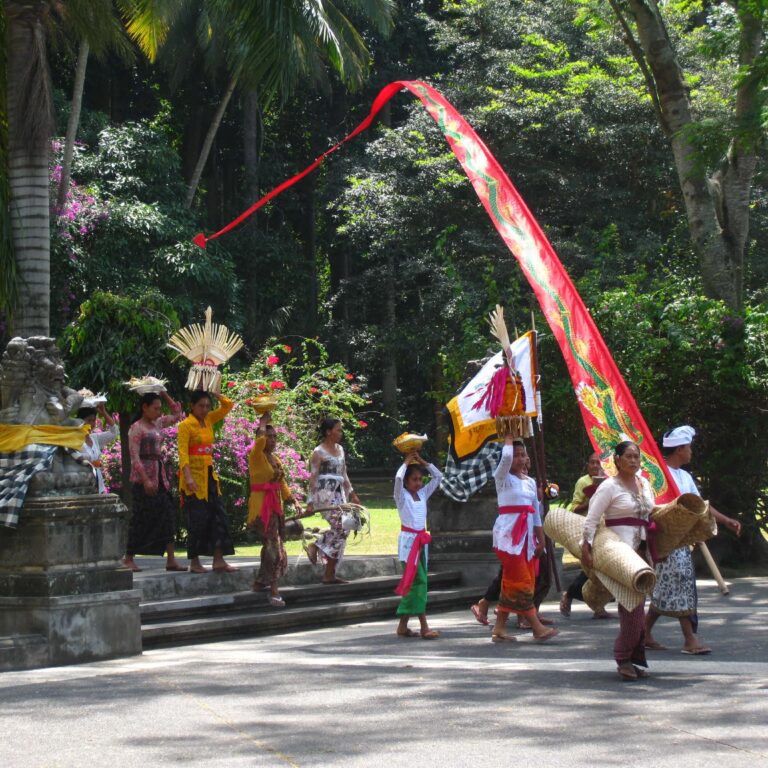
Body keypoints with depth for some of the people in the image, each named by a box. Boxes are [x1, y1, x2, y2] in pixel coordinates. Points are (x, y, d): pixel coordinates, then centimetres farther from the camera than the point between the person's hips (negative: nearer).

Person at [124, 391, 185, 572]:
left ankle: (171, 560, -2)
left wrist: (164, 395, 16)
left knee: (168, 515, 0)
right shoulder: (136, 428, -8)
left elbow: (177, 413, 27)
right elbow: (135, 457, -14)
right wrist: (146, 480, -20)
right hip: (143, 478, -7)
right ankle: (129, 558, 10)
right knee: (142, 518, -2)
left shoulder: (158, 424, 13)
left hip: (160, 476, 7)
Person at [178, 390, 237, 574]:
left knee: (218, 514, 2)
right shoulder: (186, 425, -8)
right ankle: (194, 562, 3)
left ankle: (218, 560, 4)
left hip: (209, 474, 7)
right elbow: (182, 452, -15)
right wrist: (188, 477, -25)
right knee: (198, 518, -5)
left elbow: (228, 405, 12)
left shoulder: (209, 420, 11)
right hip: (194, 475, -7)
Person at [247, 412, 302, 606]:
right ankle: (274, 592, -16)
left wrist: (293, 501, 6)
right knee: (274, 547, -15)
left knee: (272, 547, 15)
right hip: (261, 506, -8)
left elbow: (282, 484, 18)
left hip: (275, 506, 8)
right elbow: (259, 440, -29)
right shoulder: (256, 455, -8)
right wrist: (263, 423, -12)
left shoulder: (276, 459, 14)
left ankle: (260, 583, 31)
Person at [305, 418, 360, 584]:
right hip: (325, 494, -8)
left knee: (339, 532, 3)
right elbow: (313, 477, -9)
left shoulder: (340, 449, 15)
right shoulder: (319, 452, -7)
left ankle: (330, 575, 7)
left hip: (339, 494, 8)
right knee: (342, 527, -20)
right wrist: (311, 501, -12)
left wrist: (351, 493, 19)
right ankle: (316, 546, -1)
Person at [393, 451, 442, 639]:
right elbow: (398, 478, -24)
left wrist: (422, 462, 6)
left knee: (413, 583, 6)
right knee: (418, 581, -13)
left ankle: (403, 625, 11)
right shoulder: (402, 496, -5)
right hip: (408, 540, -7)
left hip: (421, 541, 7)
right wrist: (406, 462, -10)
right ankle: (424, 627, -15)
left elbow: (438, 476, 14)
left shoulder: (423, 494, 12)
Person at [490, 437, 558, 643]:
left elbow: (536, 513, 18)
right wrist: (508, 438, -7)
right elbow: (506, 457, -24)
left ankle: (499, 629, 12)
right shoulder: (503, 478, -3)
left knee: (511, 583, 7)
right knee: (521, 582, -9)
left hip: (526, 534, 7)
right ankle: (538, 629, -10)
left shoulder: (530, 482, 15)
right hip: (508, 533, -7)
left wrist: (541, 540, 13)